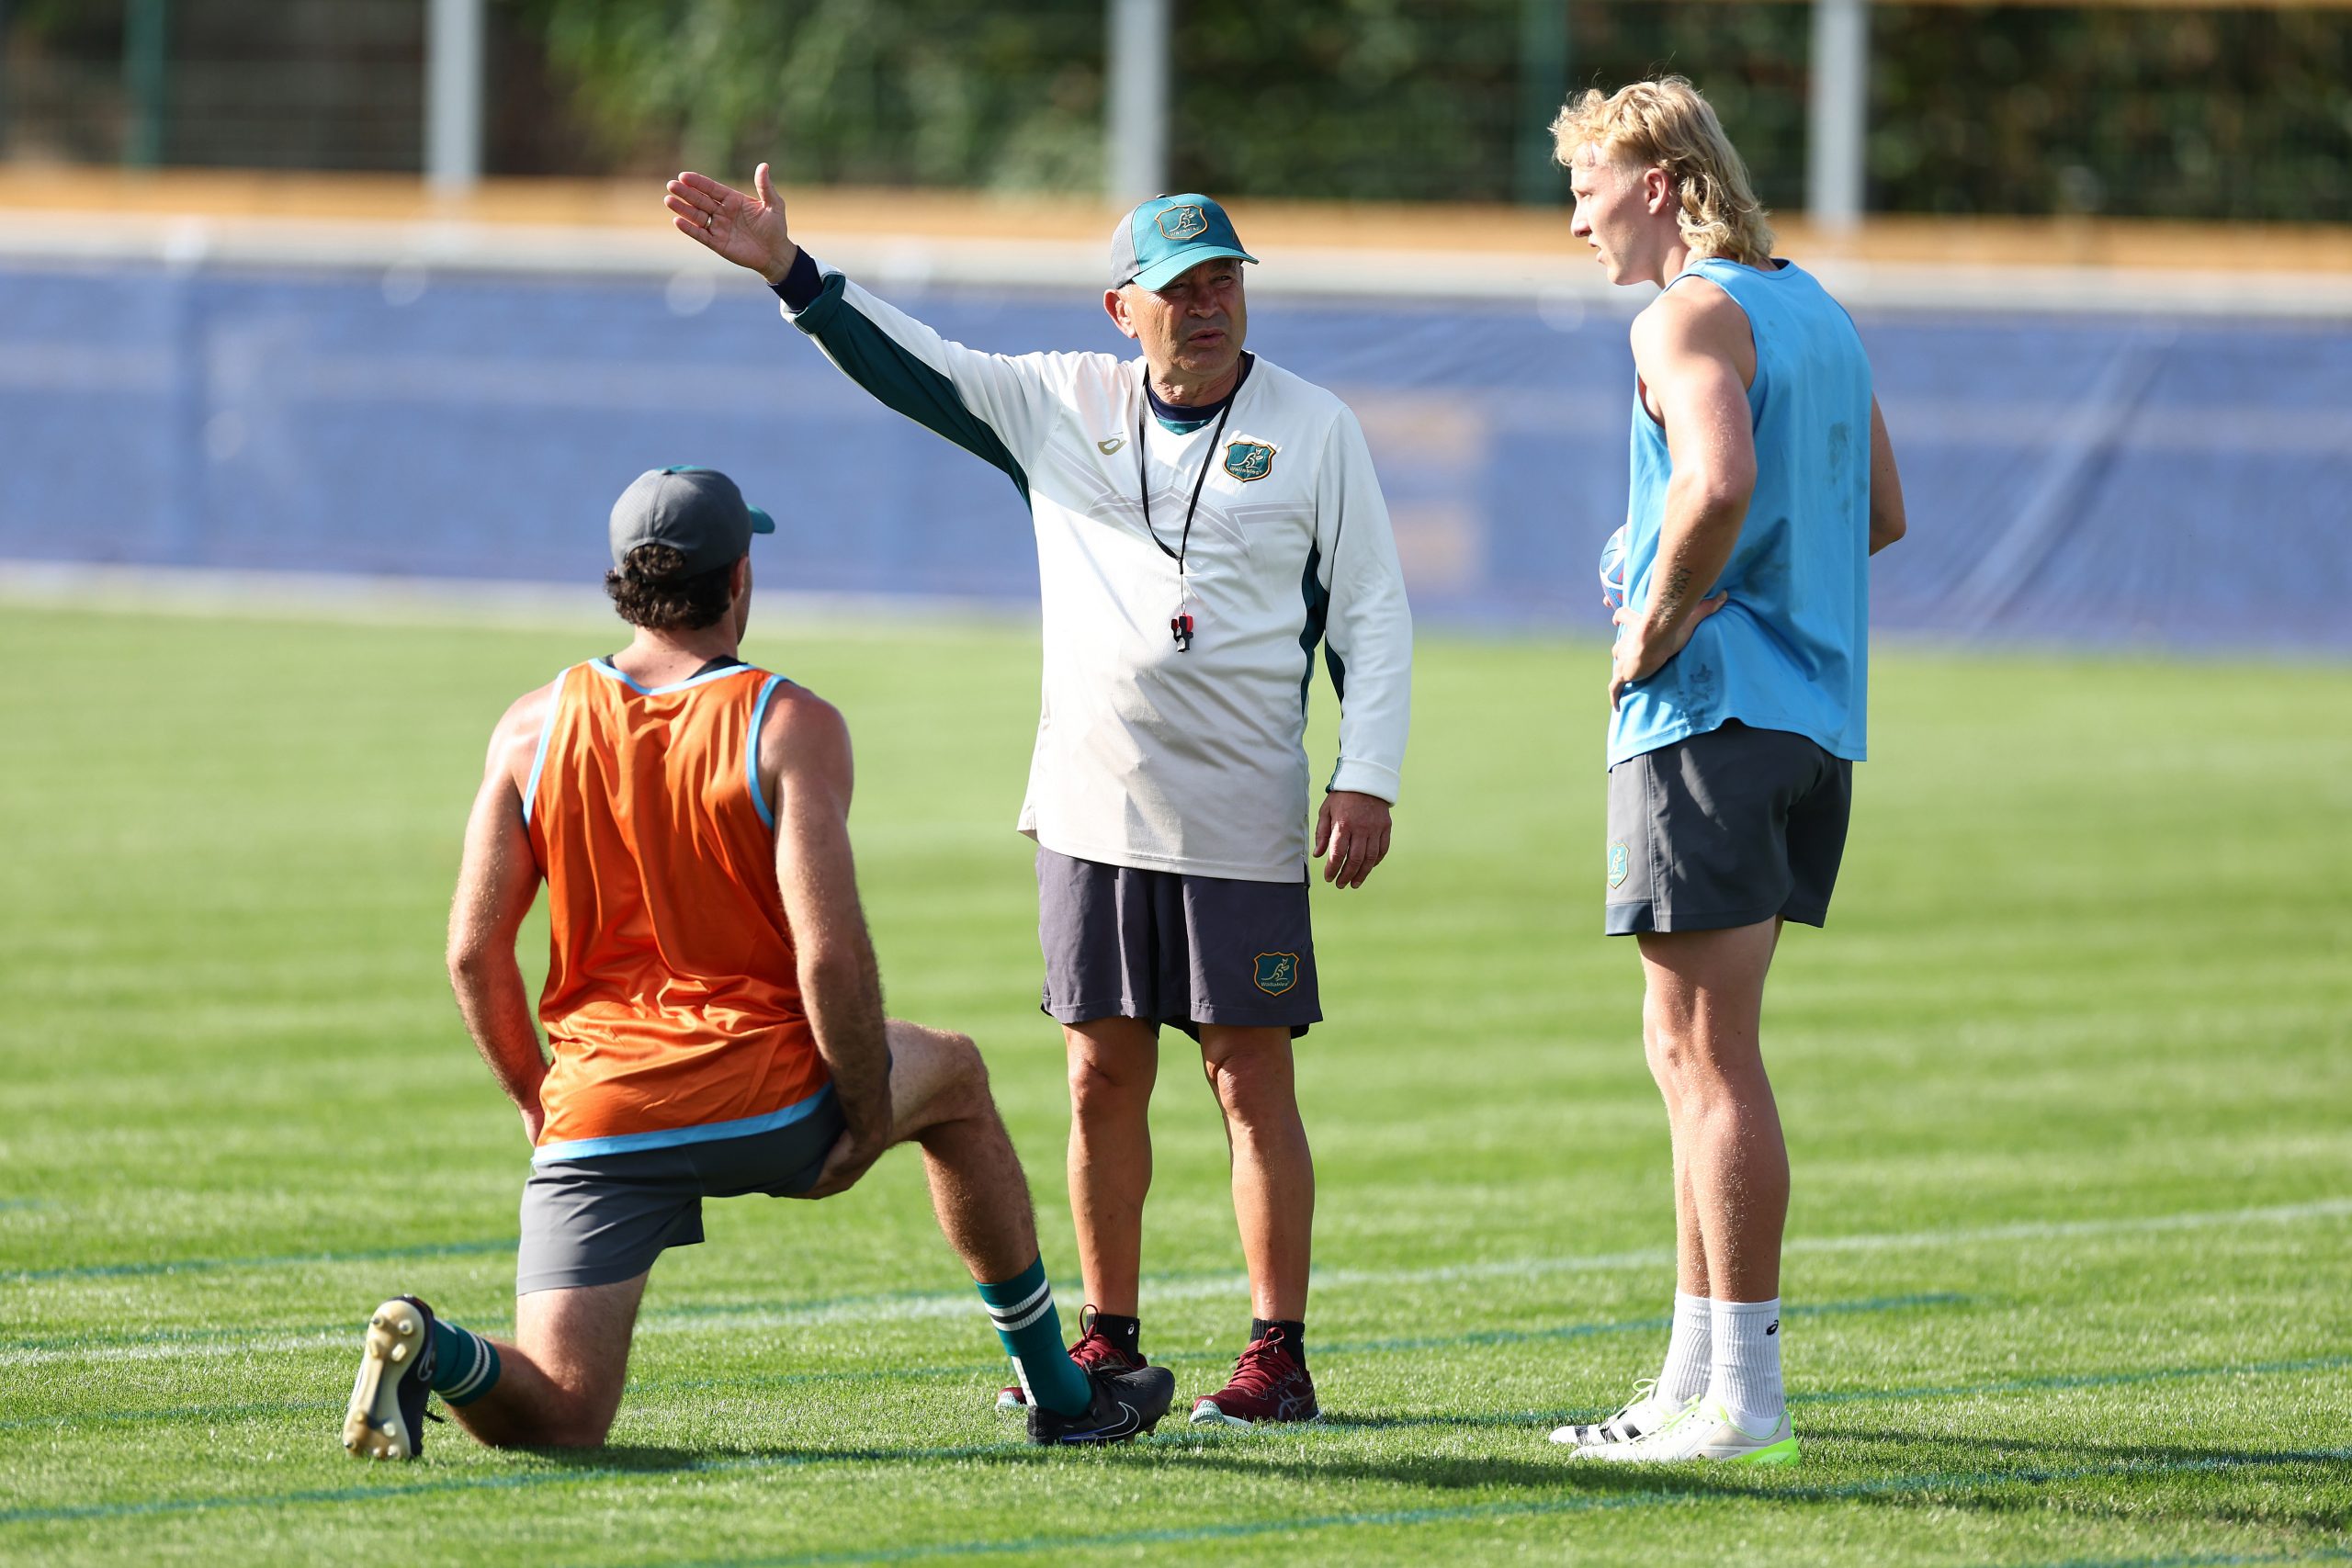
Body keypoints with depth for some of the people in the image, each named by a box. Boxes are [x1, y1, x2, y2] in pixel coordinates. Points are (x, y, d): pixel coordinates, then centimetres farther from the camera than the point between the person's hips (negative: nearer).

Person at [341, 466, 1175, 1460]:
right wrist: (867, 1116, -3)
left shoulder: (532, 727, 4)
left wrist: (534, 1102, 17)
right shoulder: (790, 727, -7)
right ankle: (1060, 1395, 35)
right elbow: (831, 955, -16)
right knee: (953, 1078, 30)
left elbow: (474, 950, 3)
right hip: (769, 1107, -2)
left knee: (558, 1419, 5)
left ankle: (435, 1351, -29)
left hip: (596, 1117, 2)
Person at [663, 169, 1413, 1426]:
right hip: (1089, 807, 3)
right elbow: (911, 365, 5)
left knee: (1250, 1077, -4)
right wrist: (788, 272, -7)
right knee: (1103, 1072, 6)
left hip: (1241, 825, -3)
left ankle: (1279, 1355, -1)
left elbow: (1372, 613, 1)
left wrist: (1366, 779, -7)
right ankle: (1108, 1344, 15)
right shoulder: (1063, 405, 9)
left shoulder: (1312, 427, 1)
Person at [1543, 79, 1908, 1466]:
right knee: (1693, 1049, 16)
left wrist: (1662, 615, -16)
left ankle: (1744, 1394, -7)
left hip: (1708, 709, -9)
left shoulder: (1691, 316, -11)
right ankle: (1698, 1372, 18)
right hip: (1815, 712, 9)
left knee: (1710, 1054, -7)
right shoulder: (1819, 312, 17)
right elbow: (1882, 511, 23)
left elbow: (1721, 479, -29)